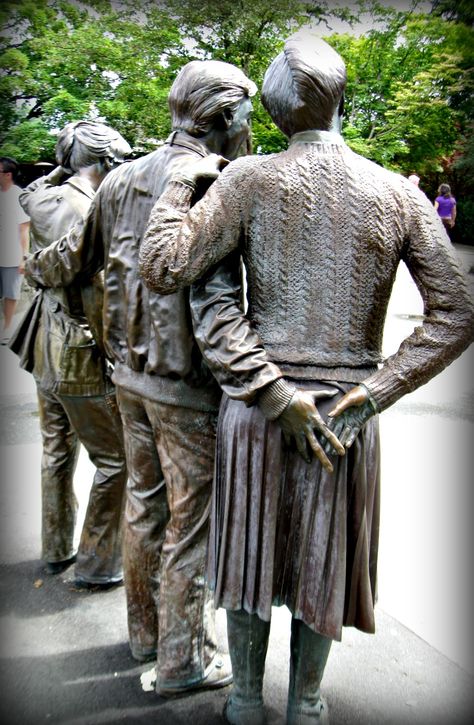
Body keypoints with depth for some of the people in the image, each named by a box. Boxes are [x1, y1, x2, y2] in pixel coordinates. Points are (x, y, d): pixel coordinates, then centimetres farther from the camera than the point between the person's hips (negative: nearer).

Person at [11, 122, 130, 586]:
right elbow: (99, 298, -22)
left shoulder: (42, 201, 3)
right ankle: (96, 564, 14)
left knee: (57, 451, 20)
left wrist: (65, 167, 13)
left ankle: (56, 551, 34)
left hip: (44, 353, 9)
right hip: (82, 360, -9)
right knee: (114, 459, 4)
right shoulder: (90, 213, -20)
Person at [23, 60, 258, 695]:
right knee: (191, 523, 6)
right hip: (187, 385, -8)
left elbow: (76, 255, 18)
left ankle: (147, 629, 39)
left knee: (145, 503, 20)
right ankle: (184, 660, 23)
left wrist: (35, 269, 39)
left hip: (131, 372, 8)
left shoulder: (123, 179, 7)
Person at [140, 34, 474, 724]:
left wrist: (179, 182, 2)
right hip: (346, 406, 1)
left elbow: (164, 269, -11)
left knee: (251, 555, 17)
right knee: (323, 565, 18)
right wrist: (369, 397, -7)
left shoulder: (248, 180, -6)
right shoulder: (400, 194, -1)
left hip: (252, 403, 0)